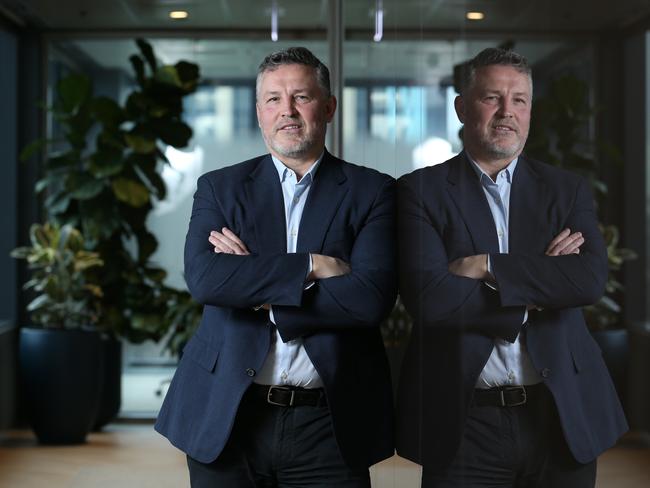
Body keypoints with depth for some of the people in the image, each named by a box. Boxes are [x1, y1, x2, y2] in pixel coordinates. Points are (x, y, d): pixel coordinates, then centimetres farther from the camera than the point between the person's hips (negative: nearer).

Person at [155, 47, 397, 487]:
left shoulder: (371, 191, 2)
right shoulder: (220, 188, 6)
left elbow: (371, 298, -12)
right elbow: (203, 278, -11)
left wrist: (255, 291, -11)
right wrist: (311, 266, -15)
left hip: (328, 424, -1)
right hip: (226, 418, 1)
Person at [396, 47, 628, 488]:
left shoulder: (567, 190, 8)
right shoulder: (420, 191, 0)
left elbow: (591, 279, -9)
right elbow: (428, 297, -13)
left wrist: (487, 267, -15)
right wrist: (540, 289, -10)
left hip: (562, 421, 3)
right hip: (465, 425, -2)